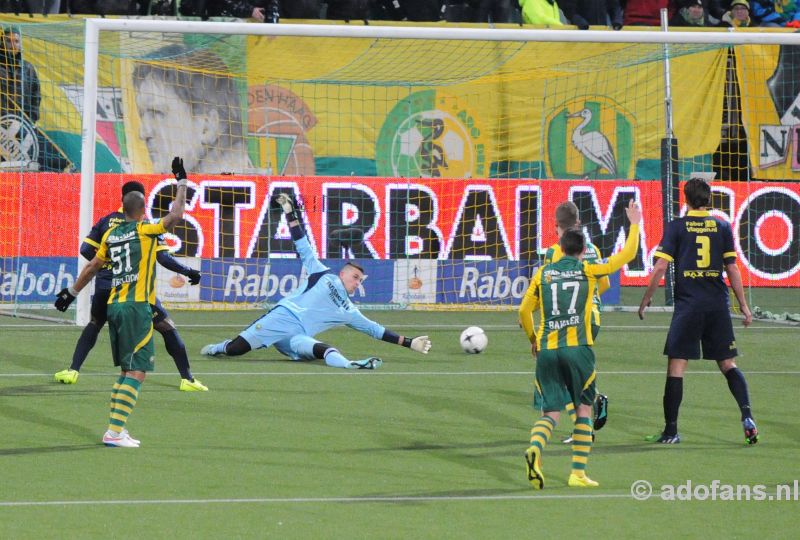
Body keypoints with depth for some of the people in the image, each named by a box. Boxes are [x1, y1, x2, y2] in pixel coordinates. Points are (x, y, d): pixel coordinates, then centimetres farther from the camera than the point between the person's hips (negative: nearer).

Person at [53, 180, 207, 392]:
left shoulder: (106, 221, 5)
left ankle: (73, 371, 17)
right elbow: (163, 257, -9)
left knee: (93, 325, 27)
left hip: (105, 286, 3)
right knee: (168, 328, 5)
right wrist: (188, 271, 2)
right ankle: (187, 378, 0)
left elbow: (86, 250, 6)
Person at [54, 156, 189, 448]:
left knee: (128, 370, 16)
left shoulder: (111, 235, 12)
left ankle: (116, 429, 13)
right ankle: (115, 431, -17)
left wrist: (71, 292, 32)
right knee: (137, 371, -8)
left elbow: (92, 267, 20)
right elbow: (175, 215, -11)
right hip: (136, 306, -7)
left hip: (114, 305, 7)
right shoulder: (145, 230, -6)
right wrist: (181, 183, 1)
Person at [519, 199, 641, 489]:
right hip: (577, 347, -2)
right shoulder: (589, 270, 4)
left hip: (546, 349, 2)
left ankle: (535, 448, -27)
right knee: (583, 408, 11)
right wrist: (635, 224, 24)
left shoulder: (543, 273, 10)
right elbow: (627, 254, 10)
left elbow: (524, 311, 11)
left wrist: (533, 340, 26)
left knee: (550, 411, 4)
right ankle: (578, 472, 5)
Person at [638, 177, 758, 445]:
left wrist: (646, 300, 6)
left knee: (676, 366, 1)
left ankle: (671, 430, 1)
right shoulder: (722, 227, 5)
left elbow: (660, 267, -5)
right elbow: (732, 268, 5)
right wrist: (744, 306, 11)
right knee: (728, 365, 10)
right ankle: (747, 416, -6)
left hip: (687, 305, -3)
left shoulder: (676, 227, -1)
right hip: (718, 307, 3)